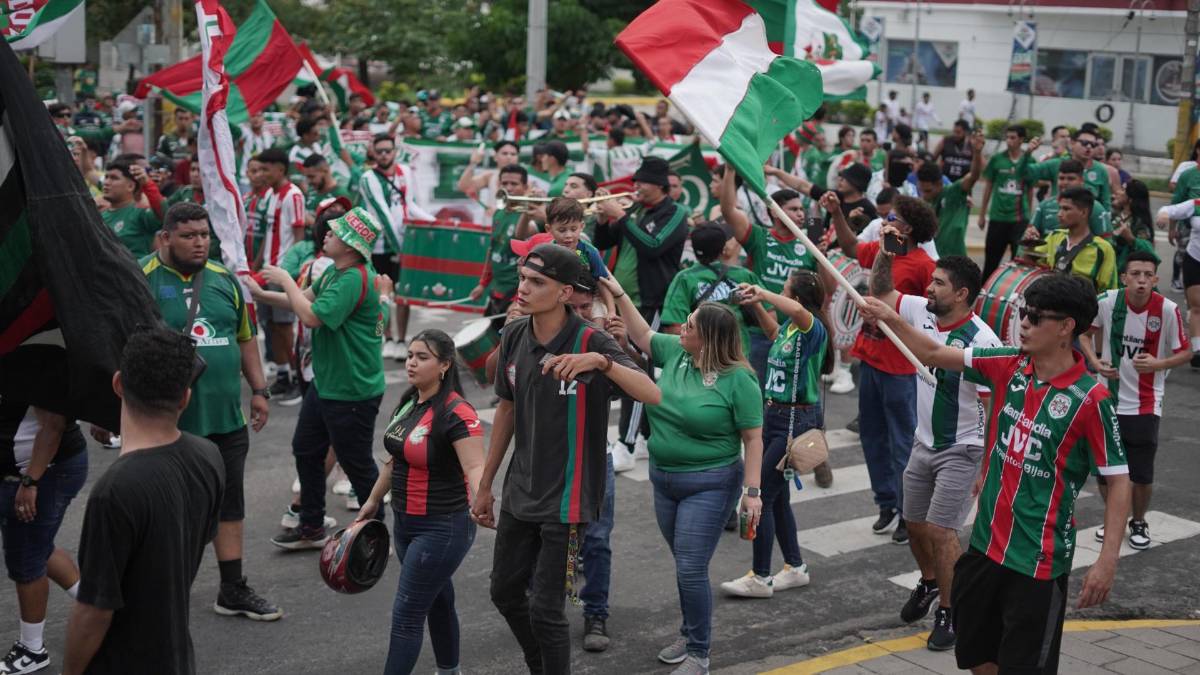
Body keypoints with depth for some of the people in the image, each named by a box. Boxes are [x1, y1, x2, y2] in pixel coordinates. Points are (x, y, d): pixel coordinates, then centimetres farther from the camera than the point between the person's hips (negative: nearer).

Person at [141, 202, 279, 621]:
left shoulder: (224, 279, 9)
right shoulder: (144, 279, -8)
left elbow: (245, 338, 17)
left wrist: (258, 389, 12)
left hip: (226, 416, 5)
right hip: (168, 422, -5)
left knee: (229, 503, 11)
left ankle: (233, 591, 22)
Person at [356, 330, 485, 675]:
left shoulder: (456, 413, -22)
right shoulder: (408, 402, 4)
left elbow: (475, 466, -31)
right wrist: (374, 499, 25)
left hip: (442, 529, -8)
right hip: (406, 523, 8)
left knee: (407, 615, -5)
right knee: (437, 600, 22)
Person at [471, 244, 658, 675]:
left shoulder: (590, 343, -19)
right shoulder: (514, 337, -1)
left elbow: (652, 395, -31)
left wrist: (600, 361, -47)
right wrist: (485, 484, 16)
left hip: (565, 500, -7)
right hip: (520, 494, 7)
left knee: (544, 608, -3)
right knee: (506, 592, 18)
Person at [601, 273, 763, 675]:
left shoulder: (739, 380, -17)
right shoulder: (676, 353, 0)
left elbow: (753, 438, -15)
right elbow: (642, 335, 17)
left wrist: (752, 491, -18)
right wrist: (619, 294, 10)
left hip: (710, 485, -6)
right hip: (664, 479, 7)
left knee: (691, 569, -5)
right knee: (685, 565, 18)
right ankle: (689, 635, 34)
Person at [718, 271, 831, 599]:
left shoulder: (813, 328, -18)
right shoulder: (789, 326, 8)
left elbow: (797, 310, -41)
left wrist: (763, 294, -30)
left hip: (798, 420, -9)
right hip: (773, 414, 9)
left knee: (762, 494, -6)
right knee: (776, 495, 16)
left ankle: (760, 578, 4)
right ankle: (795, 567, 30)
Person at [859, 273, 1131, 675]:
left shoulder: (1089, 398, -17)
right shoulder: (1010, 365, -1)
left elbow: (1119, 480, -13)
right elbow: (934, 354, 9)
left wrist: (1108, 560, -18)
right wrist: (892, 320, -4)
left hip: (1039, 561, -6)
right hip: (985, 544, 6)